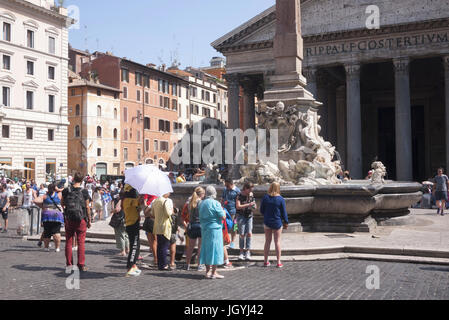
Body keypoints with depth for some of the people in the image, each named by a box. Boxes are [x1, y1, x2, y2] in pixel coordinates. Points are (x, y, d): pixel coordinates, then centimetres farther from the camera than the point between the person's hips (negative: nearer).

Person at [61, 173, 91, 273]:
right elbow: (87, 207, -3)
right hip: (81, 219, -2)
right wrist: (89, 220, 6)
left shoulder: (66, 190, -2)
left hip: (68, 219, 2)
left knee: (69, 241, 11)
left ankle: (69, 264, 15)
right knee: (81, 242, 3)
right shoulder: (84, 192, -7)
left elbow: (62, 203, 12)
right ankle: (81, 265, 3)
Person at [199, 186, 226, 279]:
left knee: (206, 248, 13)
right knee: (215, 249, 0)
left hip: (204, 229, 7)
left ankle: (208, 271, 19)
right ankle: (213, 273, 1)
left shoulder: (202, 203, 7)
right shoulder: (215, 203, -13)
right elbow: (223, 216, -12)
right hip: (215, 229, -7)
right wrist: (223, 211, 6)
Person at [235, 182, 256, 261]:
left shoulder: (251, 195, 8)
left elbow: (254, 206, 17)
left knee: (249, 234, -6)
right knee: (242, 234, -2)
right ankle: (242, 252, 10)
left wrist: (254, 207, -7)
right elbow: (238, 206, -15)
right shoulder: (240, 195, -7)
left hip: (249, 216, 3)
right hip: (241, 216, -3)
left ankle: (247, 252, 0)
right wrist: (248, 205, -22)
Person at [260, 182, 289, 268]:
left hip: (267, 222, 2)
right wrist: (286, 222, 7)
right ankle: (279, 262, 9)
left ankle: (266, 261, 17)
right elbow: (284, 212, -5)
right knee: (277, 242, 6)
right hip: (277, 223, -2)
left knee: (267, 241, 11)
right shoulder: (281, 199, -10)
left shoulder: (265, 198, -5)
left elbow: (261, 210, 3)